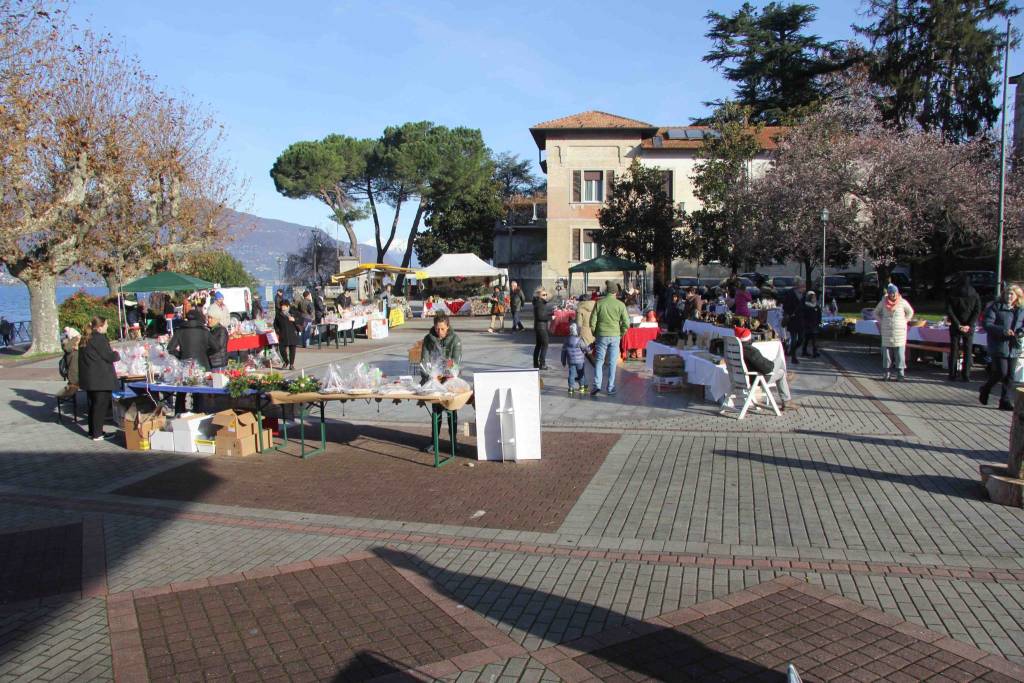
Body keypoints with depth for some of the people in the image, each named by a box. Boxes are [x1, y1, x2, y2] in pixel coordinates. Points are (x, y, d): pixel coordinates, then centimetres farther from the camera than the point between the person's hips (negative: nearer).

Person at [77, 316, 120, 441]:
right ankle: (97, 434, 2)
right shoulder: (99, 339, -15)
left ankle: (92, 431, 25)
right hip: (100, 379, -9)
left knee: (93, 404, 18)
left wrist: (112, 353, 16)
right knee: (101, 405, -1)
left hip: (88, 378, 9)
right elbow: (110, 357, -15)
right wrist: (117, 354, 5)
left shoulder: (86, 340, 12)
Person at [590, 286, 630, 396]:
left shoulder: (599, 303, -2)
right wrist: (621, 334, 11)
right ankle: (610, 388, 10)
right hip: (615, 337, 0)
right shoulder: (620, 304, -3)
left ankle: (597, 385, -5)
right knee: (612, 363, 7)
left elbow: (592, 322, -2)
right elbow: (626, 323, -4)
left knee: (599, 361, 8)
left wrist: (595, 334, 12)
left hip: (602, 336, 0)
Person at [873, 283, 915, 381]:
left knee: (900, 353, -3)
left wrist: (904, 322, 6)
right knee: (886, 352, 2)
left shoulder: (902, 302, 0)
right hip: (887, 331, 1)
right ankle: (887, 373, 8)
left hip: (899, 331, -1)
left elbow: (910, 312, 15)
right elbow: (876, 312, 18)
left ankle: (900, 374, 0)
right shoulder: (883, 302, 3)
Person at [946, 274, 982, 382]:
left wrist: (958, 325, -8)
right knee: (968, 351, 7)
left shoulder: (951, 294, -4)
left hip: (955, 327, -1)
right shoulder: (975, 295, 1)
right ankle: (966, 375, 5)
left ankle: (952, 374, 7)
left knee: (954, 350, 7)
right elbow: (977, 311, -4)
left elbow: (949, 311, -9)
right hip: (969, 328, 1)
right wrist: (969, 325, -7)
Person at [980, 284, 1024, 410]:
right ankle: (985, 390, 17)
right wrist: (1003, 331, -22)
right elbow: (987, 324, -10)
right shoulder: (995, 307, -3)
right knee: (1001, 373, -9)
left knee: (1010, 376, 5)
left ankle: (1005, 401, 12)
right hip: (999, 347, -5)